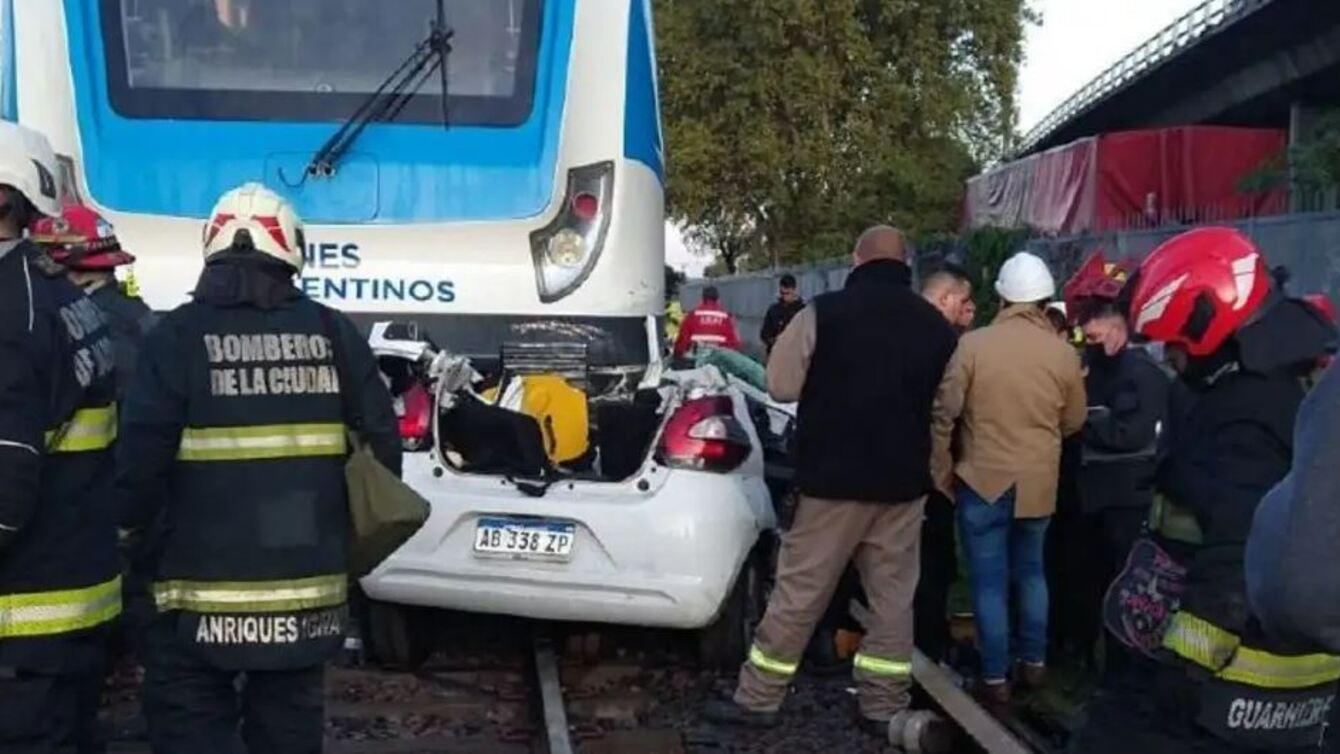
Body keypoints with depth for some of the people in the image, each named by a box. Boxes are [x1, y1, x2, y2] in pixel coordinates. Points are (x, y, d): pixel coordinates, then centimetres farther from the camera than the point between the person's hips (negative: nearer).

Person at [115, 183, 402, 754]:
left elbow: (140, 460, -12)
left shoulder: (179, 335, -8)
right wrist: (348, 535, 17)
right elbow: (381, 447, 2)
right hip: (309, 592, 4)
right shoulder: (332, 333, 2)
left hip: (204, 594, -3)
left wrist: (132, 530, 6)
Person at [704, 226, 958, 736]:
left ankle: (758, 698, 11)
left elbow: (781, 386, -4)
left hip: (835, 478, -3)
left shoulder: (824, 313, -10)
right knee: (893, 598, 12)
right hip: (904, 482, 4)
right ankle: (884, 705, 18)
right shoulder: (937, 326, 3)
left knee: (799, 592, 3)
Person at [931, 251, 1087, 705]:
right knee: (1031, 572, 21)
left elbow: (944, 415, -10)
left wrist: (943, 473, 2)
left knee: (990, 582, 4)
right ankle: (1033, 662, 27)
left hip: (983, 481, -3)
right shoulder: (1063, 353, -4)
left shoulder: (972, 345, -12)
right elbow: (1073, 421, 8)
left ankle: (996, 678, 9)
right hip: (1039, 483, 3)